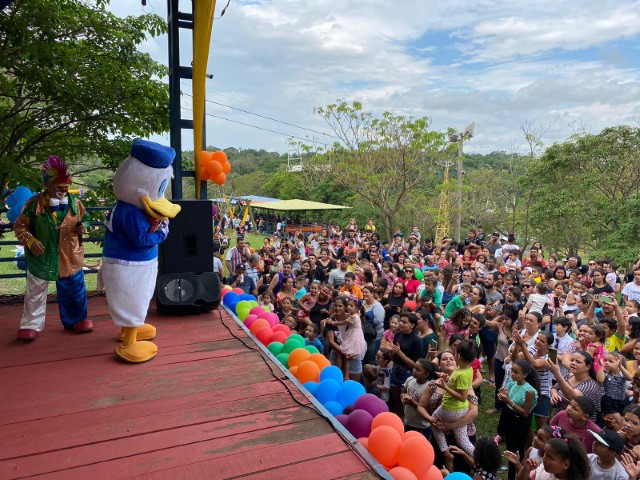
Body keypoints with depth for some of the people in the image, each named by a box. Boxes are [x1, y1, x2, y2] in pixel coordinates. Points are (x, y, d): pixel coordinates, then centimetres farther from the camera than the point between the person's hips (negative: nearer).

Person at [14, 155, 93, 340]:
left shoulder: (74, 202, -5)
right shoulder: (34, 204, -12)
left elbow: (85, 218, 12)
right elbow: (19, 226, -4)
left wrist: (84, 226, -11)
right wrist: (30, 241, -19)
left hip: (69, 258, 2)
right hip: (41, 258, -2)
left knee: (74, 291, 12)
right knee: (35, 293, 11)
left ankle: (76, 320, 30)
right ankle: (31, 325, 25)